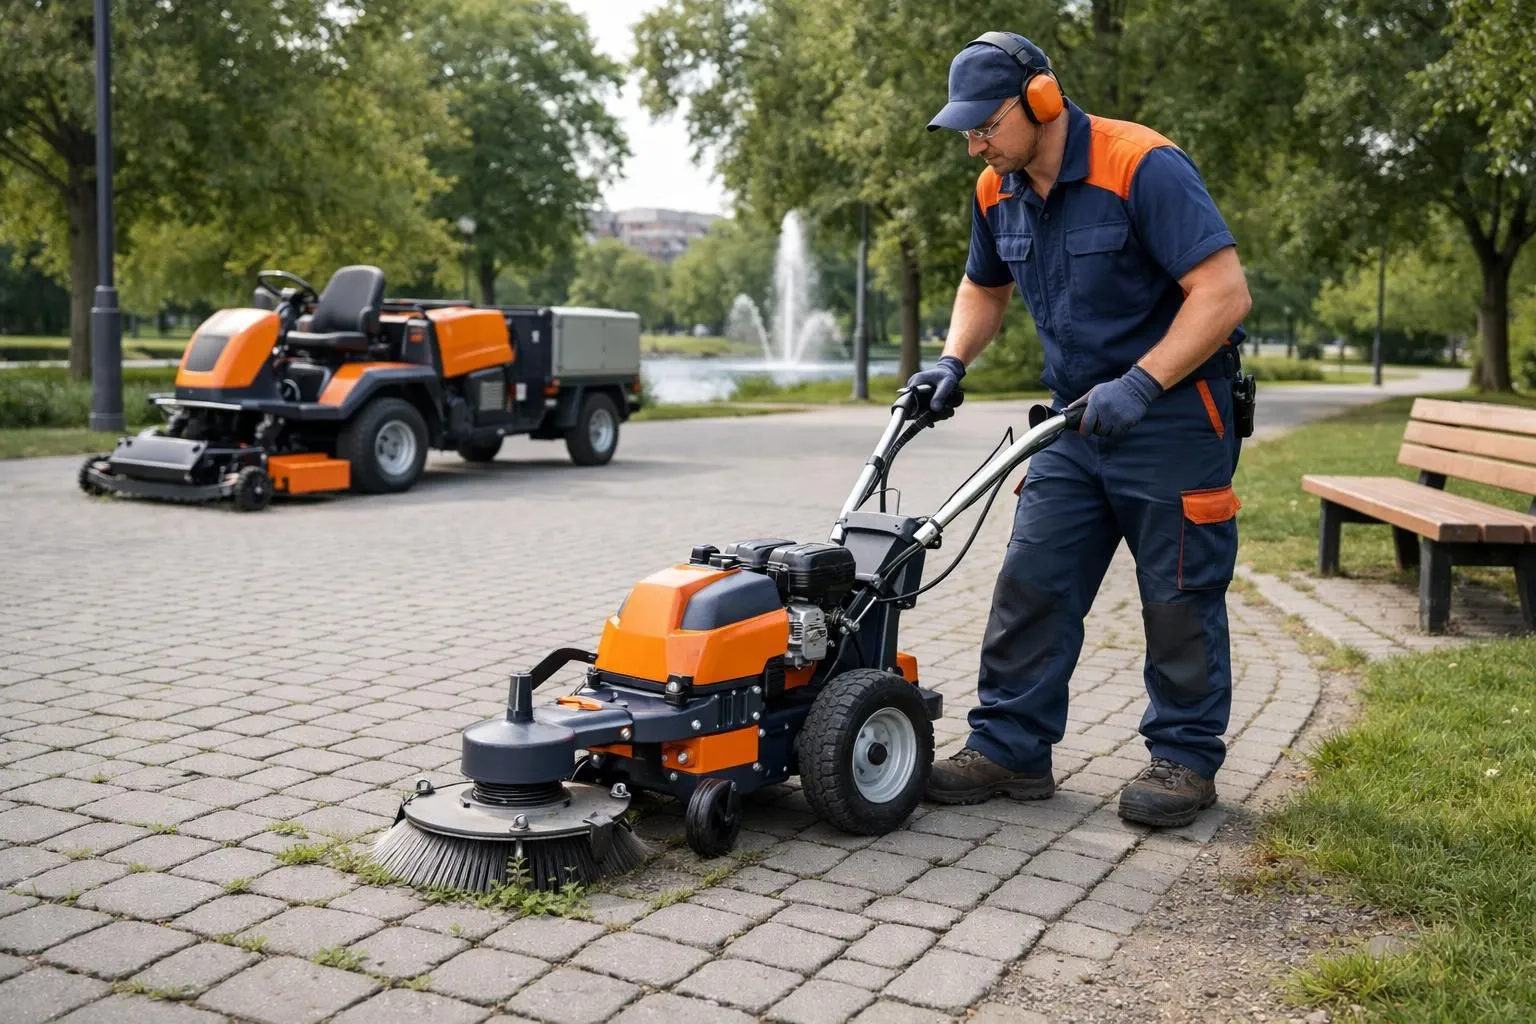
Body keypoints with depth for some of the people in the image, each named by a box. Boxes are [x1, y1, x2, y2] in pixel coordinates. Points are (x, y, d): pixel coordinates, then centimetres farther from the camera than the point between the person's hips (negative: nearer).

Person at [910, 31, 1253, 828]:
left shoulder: (1143, 168, -20)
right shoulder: (997, 192, 3)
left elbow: (1224, 292, -24)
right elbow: (984, 288, 21)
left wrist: (1139, 384, -29)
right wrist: (952, 362, 4)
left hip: (1172, 419, -7)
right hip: (1077, 420, 7)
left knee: (1179, 596, 2)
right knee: (1031, 582, 3)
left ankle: (1184, 760, 16)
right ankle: (1009, 748, 11)